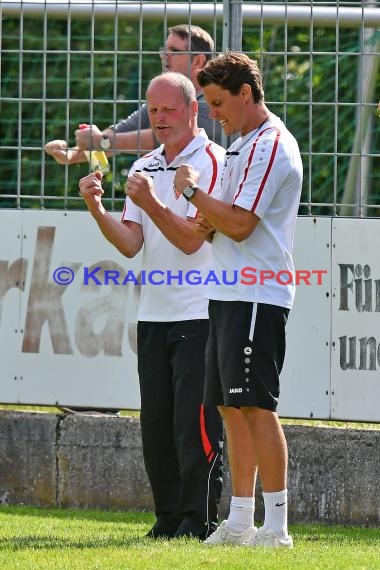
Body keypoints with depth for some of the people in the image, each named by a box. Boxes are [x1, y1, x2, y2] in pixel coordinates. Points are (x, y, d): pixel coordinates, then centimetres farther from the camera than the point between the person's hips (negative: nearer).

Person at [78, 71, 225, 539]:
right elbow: (131, 243, 7)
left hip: (199, 314, -7)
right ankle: (169, 518, 12)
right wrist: (97, 209, -9)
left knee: (194, 421, -9)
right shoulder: (144, 167, 16)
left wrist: (150, 203, -24)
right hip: (153, 314, 7)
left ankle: (199, 518, -4)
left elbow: (191, 239, -13)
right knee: (156, 424, 6)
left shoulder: (211, 162, -6)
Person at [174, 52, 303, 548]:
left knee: (255, 405, -11)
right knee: (232, 407, 9)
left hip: (256, 297, -10)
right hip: (229, 295, 10)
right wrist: (209, 222, 6)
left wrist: (193, 190, -7)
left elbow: (239, 225, -19)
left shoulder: (271, 146, -13)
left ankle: (277, 525, -11)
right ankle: (240, 521, 13)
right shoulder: (244, 146, 19)